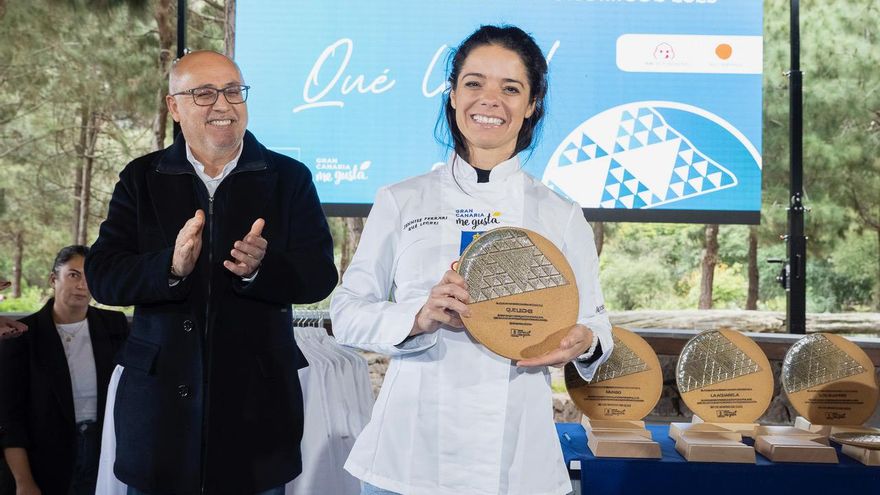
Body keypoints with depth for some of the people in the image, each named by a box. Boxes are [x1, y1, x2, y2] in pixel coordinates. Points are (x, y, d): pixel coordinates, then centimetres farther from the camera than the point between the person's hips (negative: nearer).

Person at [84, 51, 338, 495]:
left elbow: (319, 275, -5)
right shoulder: (141, 179, 6)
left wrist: (261, 268, -25)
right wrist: (171, 267, -22)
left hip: (256, 405, -1)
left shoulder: (289, 178, 3)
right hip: (161, 401, 1)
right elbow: (102, 276, -3)